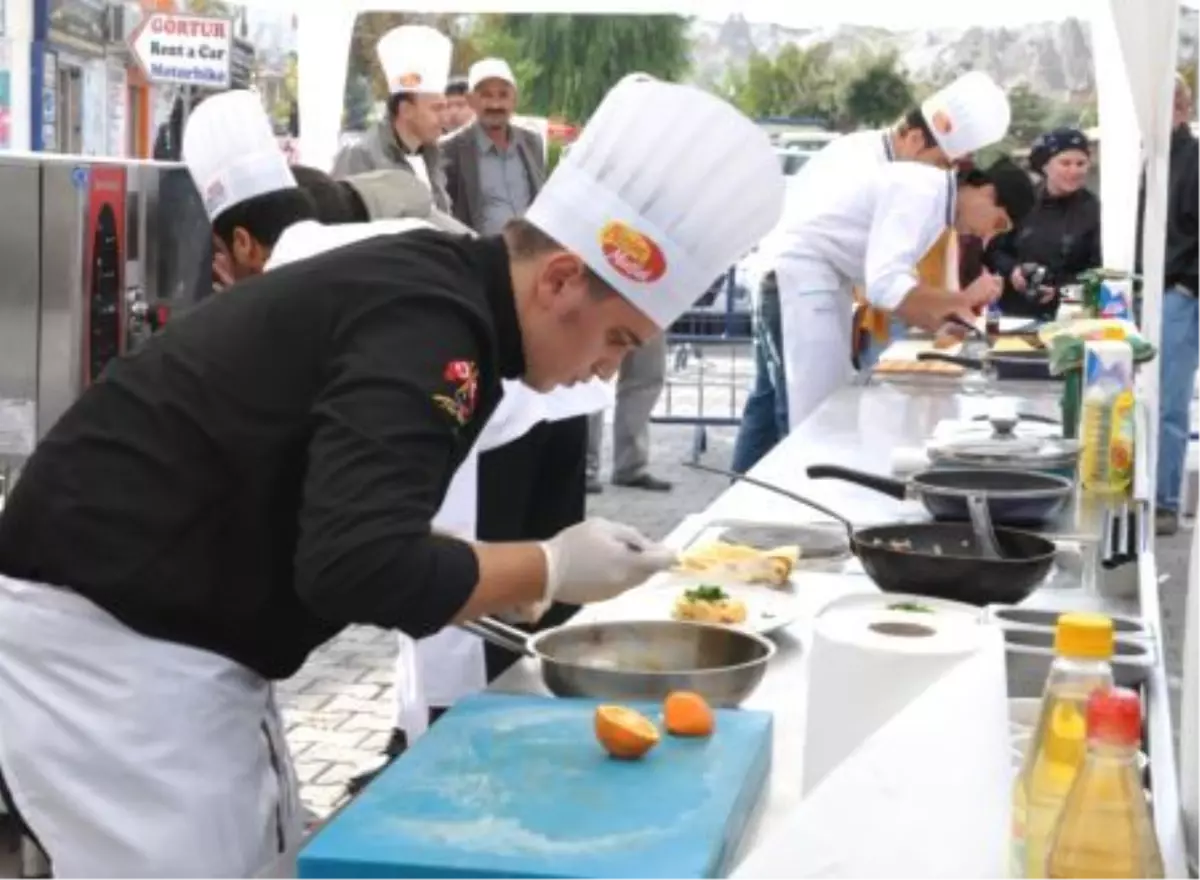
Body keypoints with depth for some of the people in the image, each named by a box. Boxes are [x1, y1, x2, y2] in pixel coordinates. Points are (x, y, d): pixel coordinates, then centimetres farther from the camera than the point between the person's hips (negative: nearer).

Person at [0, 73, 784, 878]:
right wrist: (552, 572, -18)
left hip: (165, 634, 10)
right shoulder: (425, 325, -22)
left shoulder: (429, 287, 7)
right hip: (108, 635, -10)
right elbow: (360, 567, -32)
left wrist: (507, 581, 6)